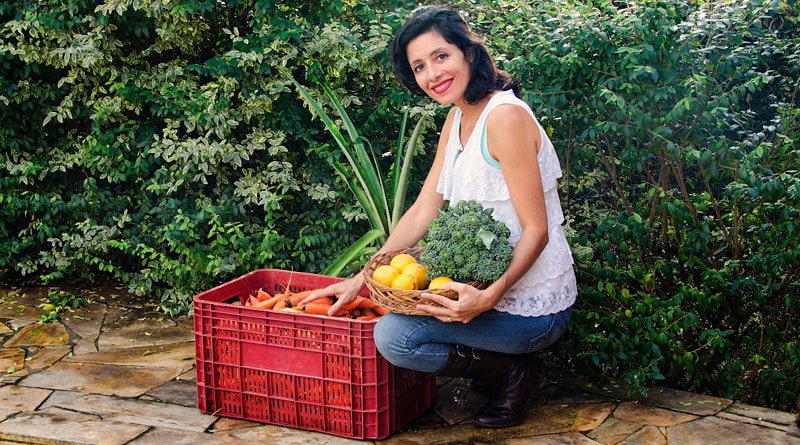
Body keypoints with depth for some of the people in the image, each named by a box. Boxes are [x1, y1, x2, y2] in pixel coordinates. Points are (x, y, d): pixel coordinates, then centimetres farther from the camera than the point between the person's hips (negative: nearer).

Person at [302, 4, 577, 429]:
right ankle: (503, 368, 13)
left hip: (532, 307, -9)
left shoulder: (505, 116, -20)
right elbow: (422, 212, 8)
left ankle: (514, 372, 1)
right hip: (487, 284, 9)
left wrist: (490, 296, -34)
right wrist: (360, 281, 4)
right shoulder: (457, 119, 8)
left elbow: (537, 230, -21)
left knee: (392, 335, -19)